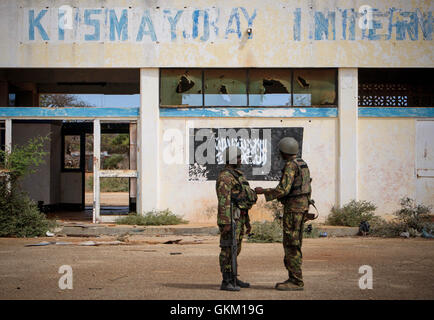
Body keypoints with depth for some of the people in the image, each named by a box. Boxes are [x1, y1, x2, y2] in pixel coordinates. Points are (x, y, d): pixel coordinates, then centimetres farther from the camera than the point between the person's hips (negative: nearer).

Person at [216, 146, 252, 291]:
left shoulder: (237, 175, 18)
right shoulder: (225, 177, -14)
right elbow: (224, 201, -21)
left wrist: (247, 221, 21)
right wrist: (226, 223, -25)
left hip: (238, 219, 10)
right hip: (229, 219, -10)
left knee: (235, 249, 14)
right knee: (228, 250, -8)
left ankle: (232, 279, 23)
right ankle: (226, 282, -5)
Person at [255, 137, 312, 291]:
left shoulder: (290, 166, -15)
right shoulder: (303, 164, 15)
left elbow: (283, 189, -22)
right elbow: (308, 188, 19)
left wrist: (263, 191, -11)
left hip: (292, 207, -10)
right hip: (302, 205, 10)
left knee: (291, 245, -7)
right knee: (294, 244, 12)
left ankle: (296, 281, -6)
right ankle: (294, 279, 14)